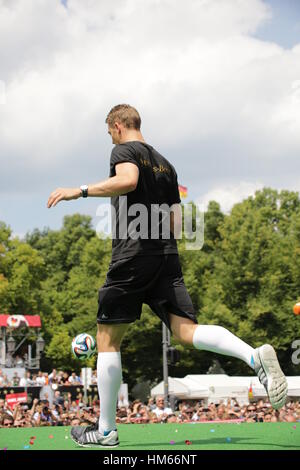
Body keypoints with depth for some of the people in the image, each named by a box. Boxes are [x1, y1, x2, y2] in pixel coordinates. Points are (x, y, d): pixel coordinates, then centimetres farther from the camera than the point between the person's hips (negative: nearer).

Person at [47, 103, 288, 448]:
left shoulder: (124, 150, 1)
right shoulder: (165, 164, 23)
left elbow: (128, 181, -24)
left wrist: (80, 191, -20)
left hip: (131, 256, -6)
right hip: (167, 257, 7)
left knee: (107, 340, 4)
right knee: (186, 331, -4)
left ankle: (106, 432, 6)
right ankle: (256, 356, -29)